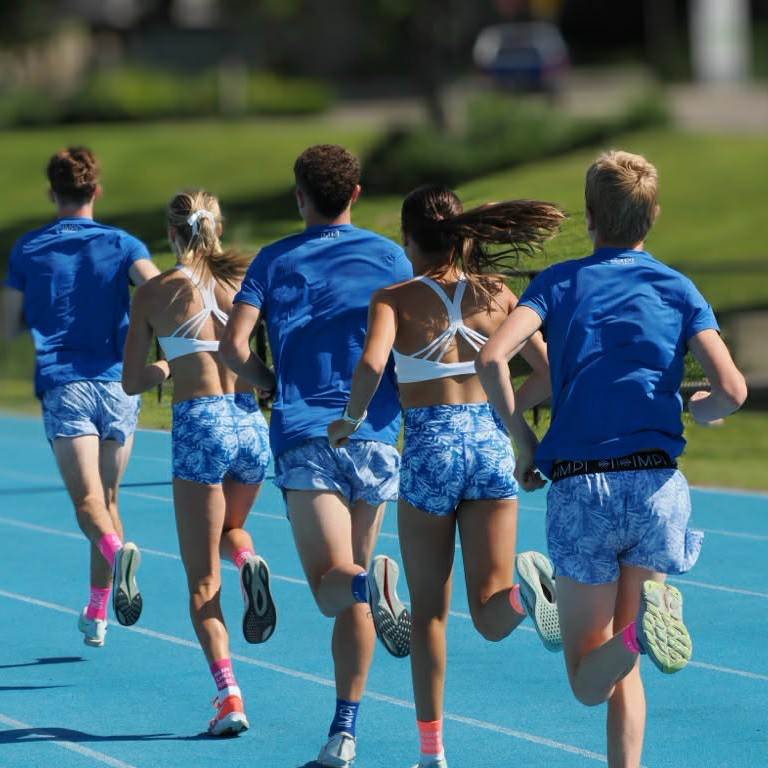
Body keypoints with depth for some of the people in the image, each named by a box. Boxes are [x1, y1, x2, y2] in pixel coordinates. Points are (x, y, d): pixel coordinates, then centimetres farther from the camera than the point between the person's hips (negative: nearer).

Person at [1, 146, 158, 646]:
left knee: (88, 501, -9)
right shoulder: (121, 244, 5)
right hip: (118, 384, 2)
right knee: (107, 498, 15)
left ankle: (117, 550, -42)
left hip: (63, 386, -2)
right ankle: (97, 614, 19)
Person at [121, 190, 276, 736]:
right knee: (229, 528, 31)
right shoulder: (245, 280, 7)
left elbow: (131, 382, 7)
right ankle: (247, 559, -5)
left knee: (202, 578, 4)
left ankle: (229, 696, -11)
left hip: (199, 426, -3)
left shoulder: (154, 292, 3)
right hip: (251, 422, 3)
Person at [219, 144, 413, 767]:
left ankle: (370, 584, -44)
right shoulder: (389, 257, 9)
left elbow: (234, 347, -2)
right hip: (374, 436, 2)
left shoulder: (274, 261, 7)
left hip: (304, 438, -2)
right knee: (351, 586, 12)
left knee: (333, 585, -7)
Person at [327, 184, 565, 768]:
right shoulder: (497, 294, 8)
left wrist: (349, 420, -2)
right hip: (491, 446, 2)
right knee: (491, 616, 0)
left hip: (428, 451, -2)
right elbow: (549, 374, 6)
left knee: (429, 611, 11)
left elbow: (371, 365, -20)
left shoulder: (395, 298, -1)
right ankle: (524, 588, -36)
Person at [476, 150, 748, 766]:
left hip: (579, 488, -1)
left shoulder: (560, 282, 8)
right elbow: (732, 391, -4)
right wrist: (699, 409, 19)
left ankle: (639, 629, -29)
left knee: (588, 682, 3)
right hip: (655, 484, 2)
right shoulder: (677, 289, 9)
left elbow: (492, 358, -10)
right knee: (622, 669, 18)